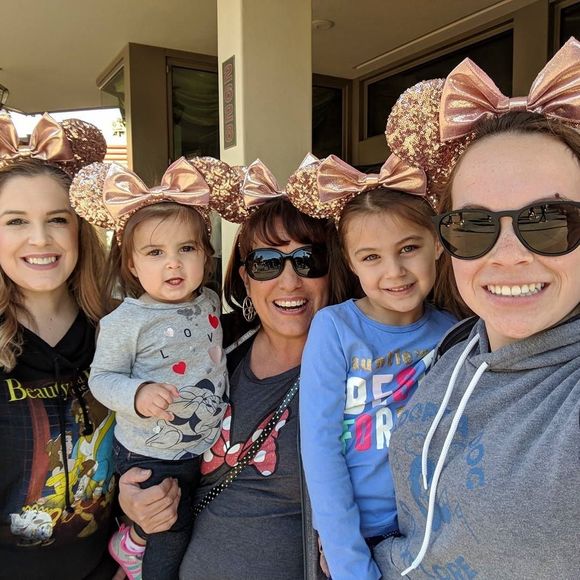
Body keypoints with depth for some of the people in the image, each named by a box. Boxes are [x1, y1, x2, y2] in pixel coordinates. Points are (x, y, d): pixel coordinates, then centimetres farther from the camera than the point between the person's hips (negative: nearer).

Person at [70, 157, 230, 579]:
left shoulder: (210, 302, -3)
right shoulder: (126, 322, -21)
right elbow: (101, 378, -15)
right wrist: (137, 394, -32)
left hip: (210, 448, 6)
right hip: (152, 459, -6)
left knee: (207, 535, 25)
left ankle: (137, 538, 48)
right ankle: (131, 543, 38)